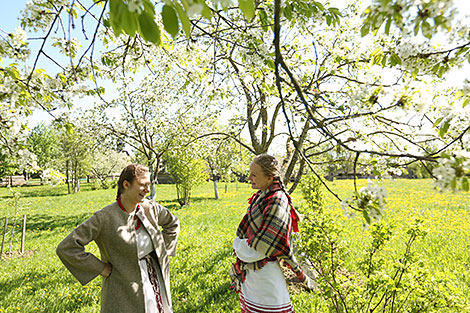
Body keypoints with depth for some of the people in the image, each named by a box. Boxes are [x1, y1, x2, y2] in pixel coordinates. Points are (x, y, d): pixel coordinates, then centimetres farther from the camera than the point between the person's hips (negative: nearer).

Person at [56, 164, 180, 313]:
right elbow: (66, 248, -17)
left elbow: (172, 223, 14)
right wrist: (100, 268, -14)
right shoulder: (104, 217, -18)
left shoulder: (150, 208, -4)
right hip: (124, 292, -4)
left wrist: (162, 250, 7)